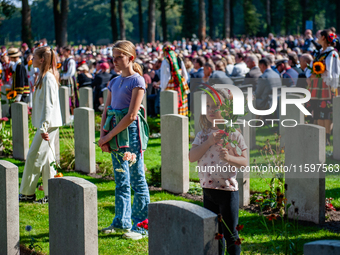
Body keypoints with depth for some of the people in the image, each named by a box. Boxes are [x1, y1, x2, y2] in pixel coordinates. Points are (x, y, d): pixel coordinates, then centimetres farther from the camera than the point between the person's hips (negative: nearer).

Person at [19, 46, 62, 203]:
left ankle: (27, 193, 3)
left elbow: (49, 104, -20)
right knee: (46, 157, 10)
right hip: (45, 124, 10)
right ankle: (50, 194, 13)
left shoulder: (48, 78, -16)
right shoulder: (43, 76, 15)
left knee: (35, 156, -4)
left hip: (48, 124, -10)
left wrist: (44, 127, -21)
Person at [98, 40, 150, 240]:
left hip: (131, 133, -7)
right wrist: (103, 136, -1)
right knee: (121, 180, 13)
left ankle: (141, 225, 2)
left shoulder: (137, 81, -9)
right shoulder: (115, 82, 14)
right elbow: (106, 111, 14)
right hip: (116, 135, 7)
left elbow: (131, 115, -15)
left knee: (137, 179, -2)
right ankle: (122, 221, 20)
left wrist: (109, 135, -13)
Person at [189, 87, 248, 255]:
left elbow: (244, 161, -8)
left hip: (227, 189, -5)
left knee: (230, 233, 2)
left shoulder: (233, 134, -7)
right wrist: (209, 142, -15)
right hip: (208, 189, 5)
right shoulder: (203, 134, 6)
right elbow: (192, 157, -5)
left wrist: (229, 158, -26)